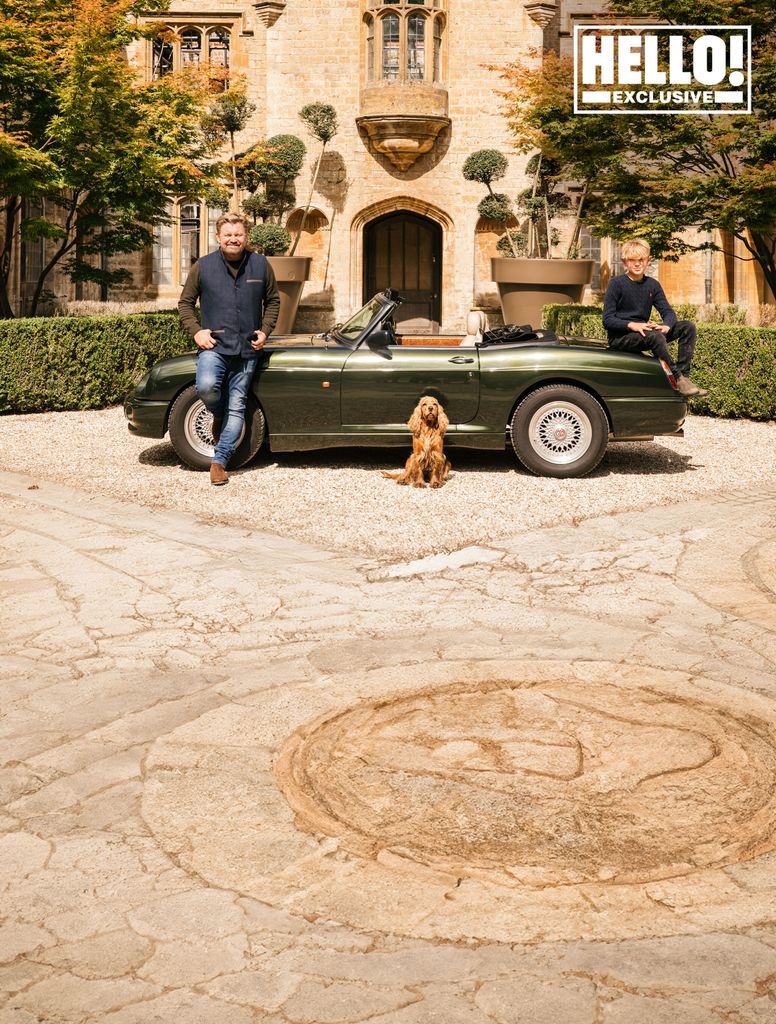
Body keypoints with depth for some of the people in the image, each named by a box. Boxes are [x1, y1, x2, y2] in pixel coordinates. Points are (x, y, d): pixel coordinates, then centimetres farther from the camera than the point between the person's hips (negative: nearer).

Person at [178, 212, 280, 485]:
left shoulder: (260, 265, 4)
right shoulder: (203, 266, 0)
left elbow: (273, 301, 15)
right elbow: (185, 303, 8)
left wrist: (264, 331, 1)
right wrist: (196, 331, -6)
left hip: (247, 350, 2)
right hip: (213, 345, -2)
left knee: (236, 406, 3)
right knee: (206, 386, -28)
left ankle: (219, 461, 11)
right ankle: (218, 416, 7)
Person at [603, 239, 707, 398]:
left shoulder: (652, 285, 10)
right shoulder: (616, 283, -7)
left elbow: (668, 312, 6)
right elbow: (608, 320, -12)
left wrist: (666, 326, -18)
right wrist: (632, 325, -28)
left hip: (643, 333, 7)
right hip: (620, 338, -7)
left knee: (687, 327, -8)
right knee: (655, 336, -36)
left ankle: (684, 375, -19)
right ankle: (678, 379, -29)